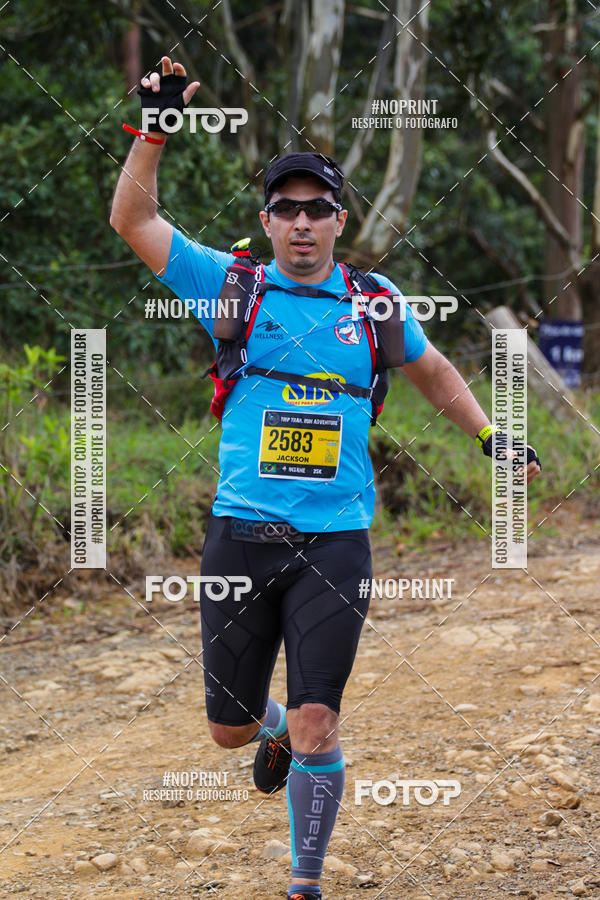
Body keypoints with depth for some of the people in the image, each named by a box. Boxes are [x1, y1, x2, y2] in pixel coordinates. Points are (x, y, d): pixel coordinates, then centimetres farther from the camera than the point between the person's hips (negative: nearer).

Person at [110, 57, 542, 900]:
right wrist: (157, 127, -11)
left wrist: (487, 433, 13)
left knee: (316, 721, -9)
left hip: (336, 540, 0)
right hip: (242, 536, 1)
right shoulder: (234, 286, 2)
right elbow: (133, 220, -2)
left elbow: (433, 371, 24)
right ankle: (274, 731, 45)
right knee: (229, 727, 8)